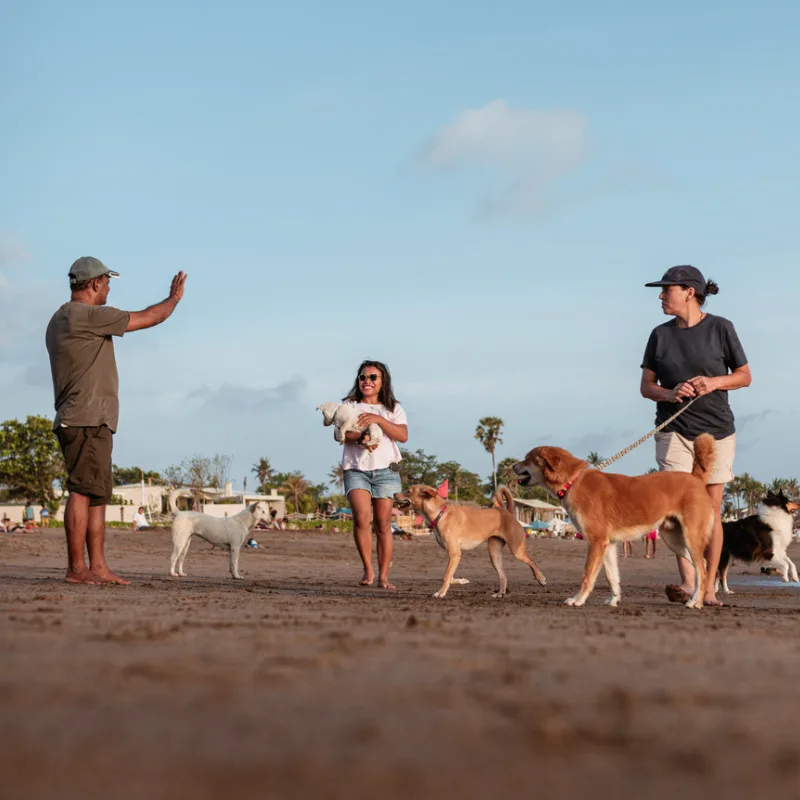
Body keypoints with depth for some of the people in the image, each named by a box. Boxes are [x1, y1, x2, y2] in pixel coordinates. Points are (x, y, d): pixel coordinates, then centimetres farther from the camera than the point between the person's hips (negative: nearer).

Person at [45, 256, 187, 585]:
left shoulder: (59, 321, 20)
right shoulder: (87, 316, -12)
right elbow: (147, 319, -6)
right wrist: (174, 298, 11)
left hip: (94, 423, 10)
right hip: (86, 421, -10)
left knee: (98, 495, 8)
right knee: (82, 491, -11)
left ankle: (98, 567, 6)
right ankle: (77, 568, -12)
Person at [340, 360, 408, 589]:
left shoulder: (393, 408, 12)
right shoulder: (349, 405, 9)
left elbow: (403, 435, -4)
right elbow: (341, 434, -5)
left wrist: (378, 420, -15)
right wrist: (360, 436, -24)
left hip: (385, 469, 1)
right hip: (356, 469, -1)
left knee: (383, 524, 0)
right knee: (362, 517, -20)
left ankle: (383, 576, 5)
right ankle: (368, 569, -8)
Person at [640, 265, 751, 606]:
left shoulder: (720, 328, -1)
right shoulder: (660, 335, 6)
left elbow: (745, 376, 5)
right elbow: (646, 386, 9)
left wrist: (715, 381, -14)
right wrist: (670, 394, -12)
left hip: (716, 430, -1)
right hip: (674, 430, 1)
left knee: (711, 509, 1)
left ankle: (709, 588, 6)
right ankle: (687, 582, -23)